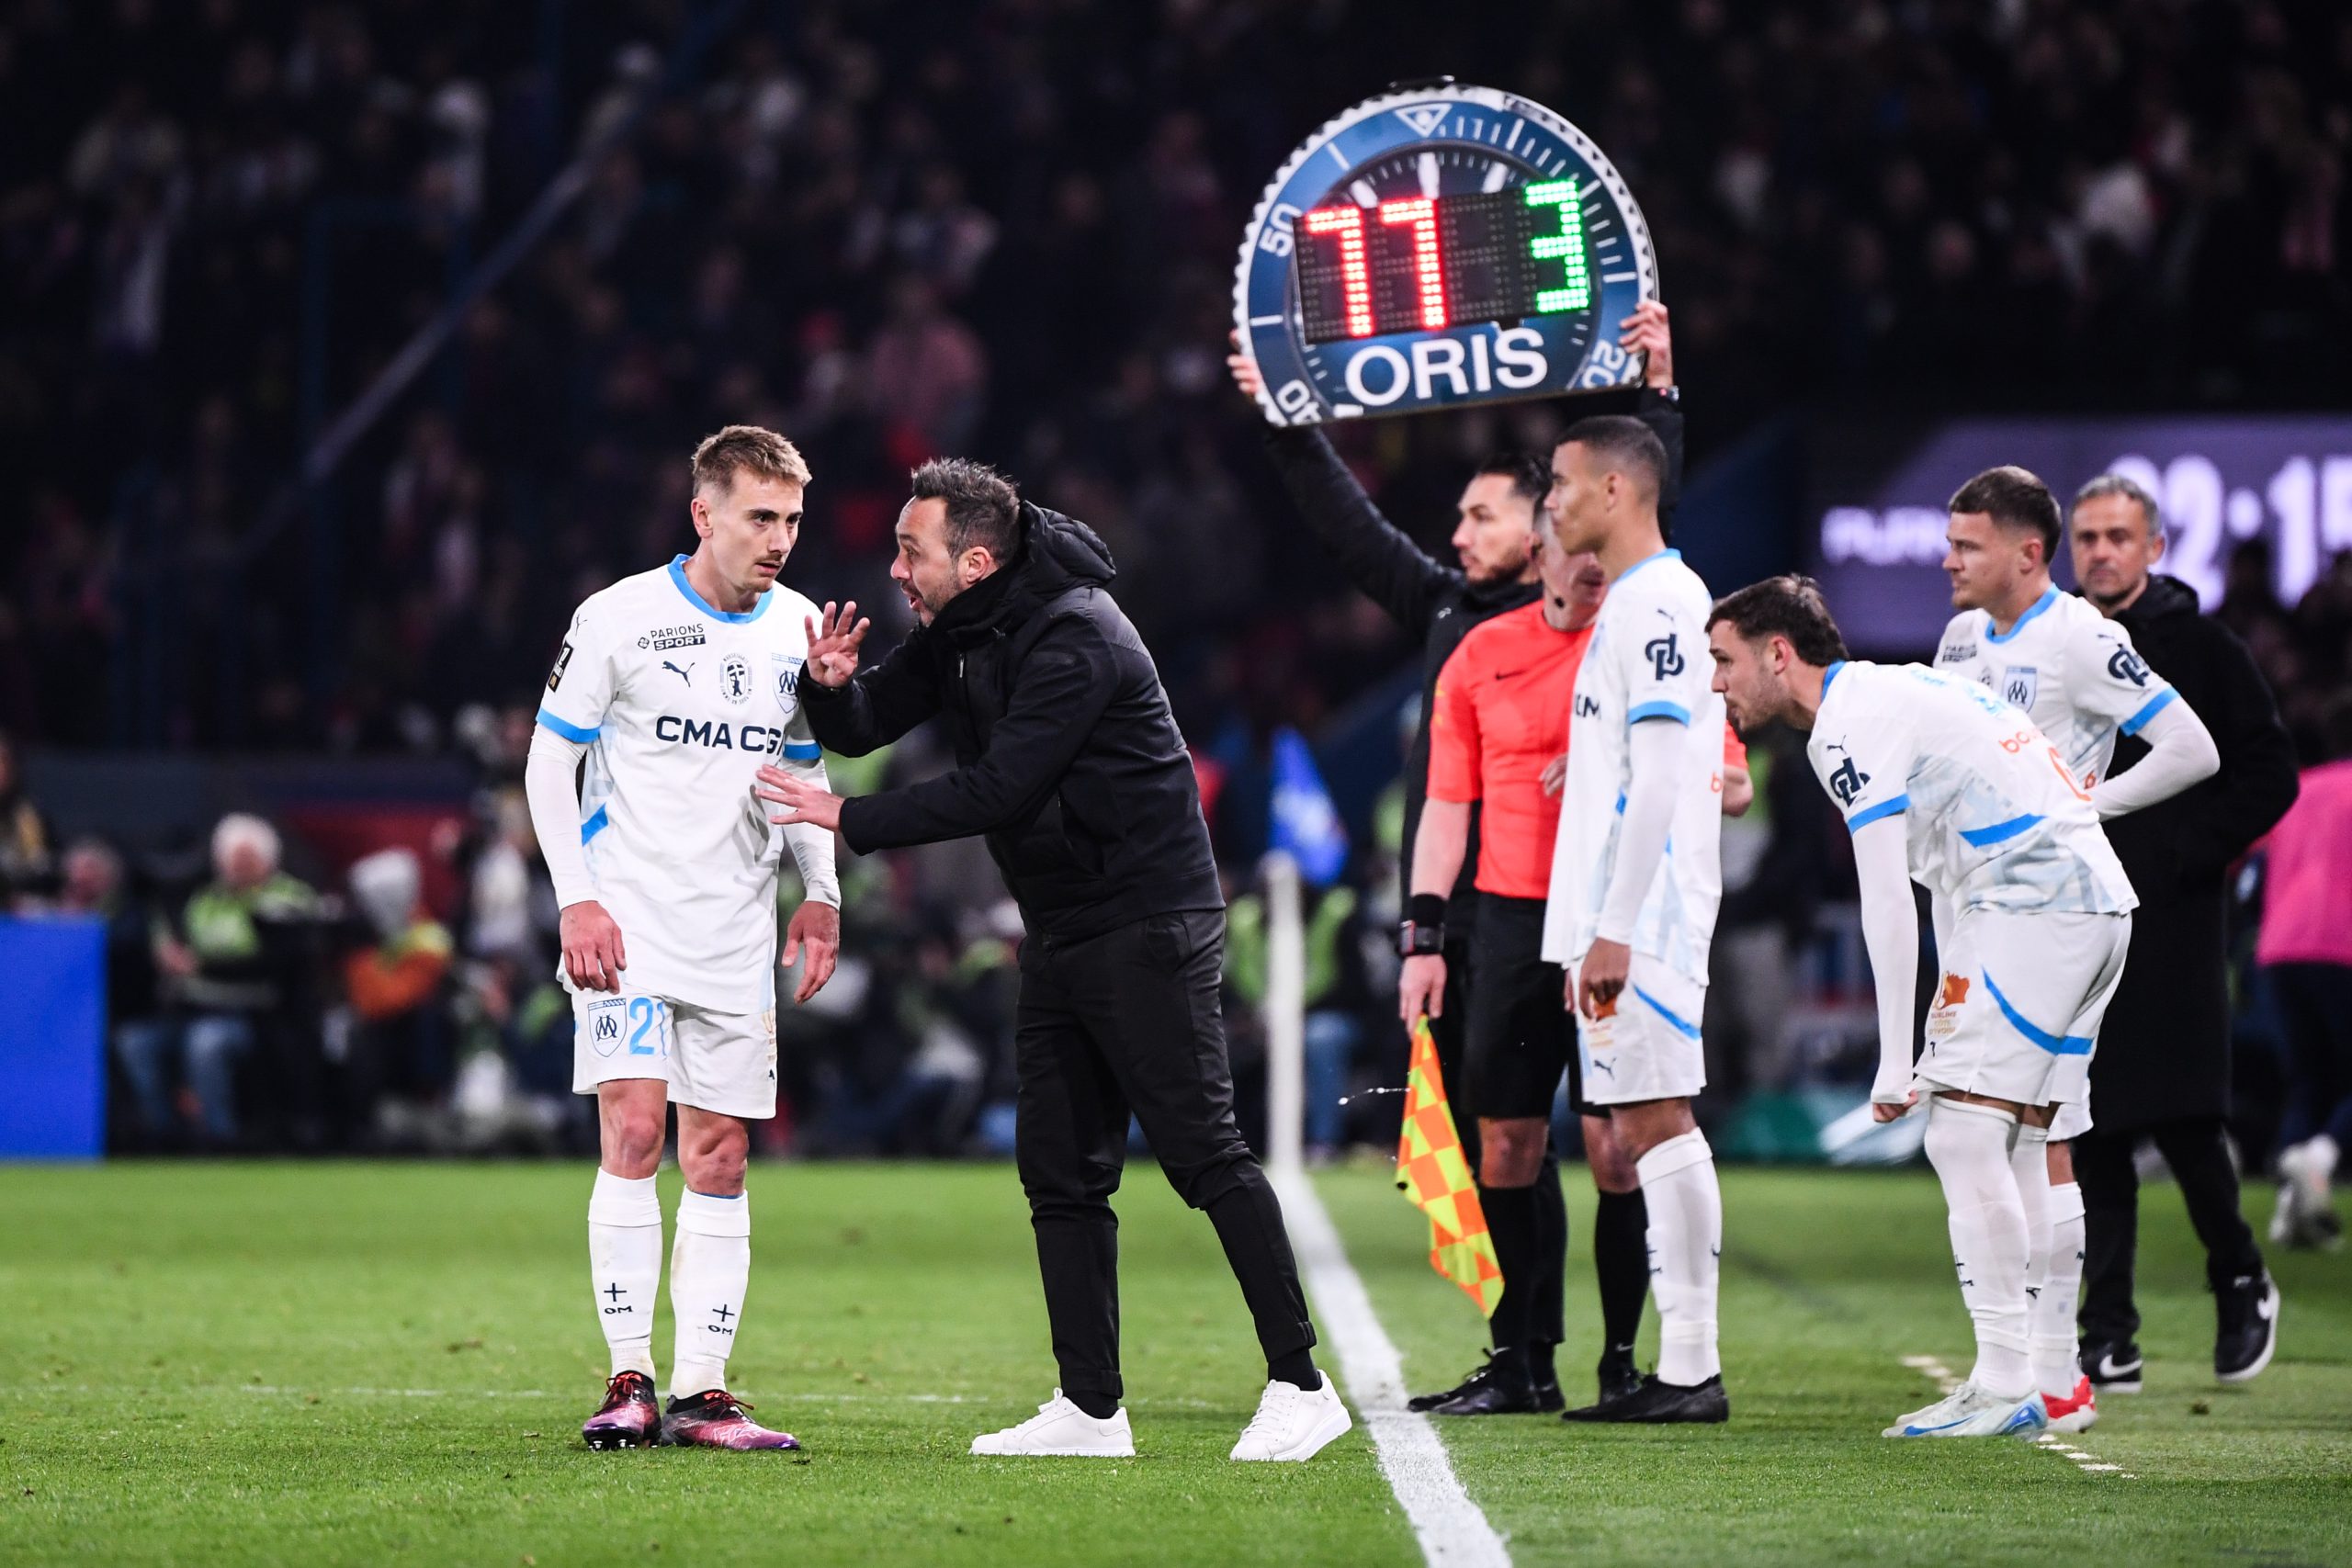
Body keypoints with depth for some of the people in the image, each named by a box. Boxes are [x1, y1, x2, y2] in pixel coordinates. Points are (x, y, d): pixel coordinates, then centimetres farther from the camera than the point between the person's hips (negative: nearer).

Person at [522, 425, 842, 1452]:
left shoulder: (798, 629, 7)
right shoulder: (619, 618, -7)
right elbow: (548, 759, -2)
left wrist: (821, 894, 7)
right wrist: (577, 898, -11)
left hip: (736, 939, 5)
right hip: (628, 924, -5)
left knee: (719, 1157, 3)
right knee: (634, 1132, -14)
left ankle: (702, 1391, 6)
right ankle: (630, 1381, -10)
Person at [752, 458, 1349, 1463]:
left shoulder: (1075, 637, -19)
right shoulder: (960, 634, 9)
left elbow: (999, 788, -25)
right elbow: (861, 728, 12)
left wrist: (850, 818, -21)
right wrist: (831, 685, -12)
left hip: (1148, 927, -9)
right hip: (1060, 941, 9)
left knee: (1203, 1154, -10)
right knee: (1060, 1171, 6)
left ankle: (1299, 1386, -8)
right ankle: (1091, 1409, 8)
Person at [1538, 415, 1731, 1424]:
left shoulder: (1660, 602, -13)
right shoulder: (1630, 603, 19)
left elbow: (1661, 780, -19)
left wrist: (1616, 928, -22)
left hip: (1644, 912, -10)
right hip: (1614, 916, 10)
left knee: (1656, 1119, -10)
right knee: (1643, 1124, 8)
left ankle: (1694, 1366, -10)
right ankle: (1679, 1366, 9)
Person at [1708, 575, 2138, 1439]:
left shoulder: (1848, 724, -8)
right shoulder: (1892, 694, 22)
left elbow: (1887, 902, -14)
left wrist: (1895, 1062, -13)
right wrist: (1953, 1032, 24)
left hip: (2032, 904, -10)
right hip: (2099, 895, 10)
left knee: (1962, 1135, -10)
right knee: (2013, 1145, 10)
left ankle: (2006, 1385, -14)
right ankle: (2033, 1383, 9)